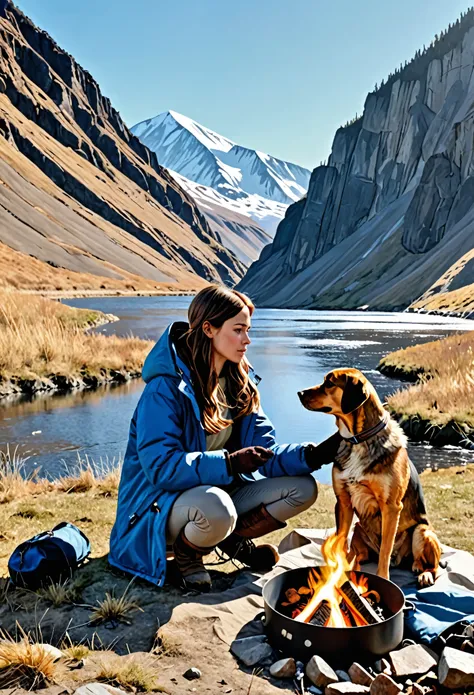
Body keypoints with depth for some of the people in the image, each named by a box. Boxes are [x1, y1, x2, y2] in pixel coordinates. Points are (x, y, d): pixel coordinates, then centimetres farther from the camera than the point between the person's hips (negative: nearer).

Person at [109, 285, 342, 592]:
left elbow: (264, 450, -3)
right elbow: (160, 466, -27)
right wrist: (228, 463, -35)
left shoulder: (241, 381, 1)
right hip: (162, 502, -6)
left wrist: (313, 455, -19)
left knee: (302, 488, -8)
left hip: (221, 490, 7)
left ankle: (234, 538, 8)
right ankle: (186, 552, -6)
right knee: (216, 509, -40)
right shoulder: (166, 387, -21)